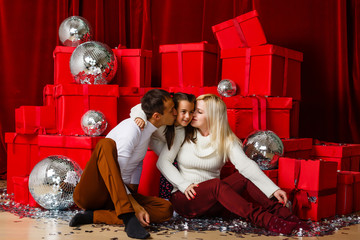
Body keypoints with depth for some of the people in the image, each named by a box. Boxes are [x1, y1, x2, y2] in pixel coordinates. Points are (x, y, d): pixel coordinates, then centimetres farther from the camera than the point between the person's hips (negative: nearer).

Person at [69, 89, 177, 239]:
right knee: (106, 144, -35)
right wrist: (134, 206, -24)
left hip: (120, 193, 7)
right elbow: (114, 174, -21)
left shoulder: (147, 129, 9)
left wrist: (133, 192, 7)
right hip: (91, 193, -7)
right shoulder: (132, 130, -18)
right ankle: (128, 217, -42)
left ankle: (94, 216, -18)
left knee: (166, 210, -17)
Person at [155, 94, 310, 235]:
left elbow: (245, 164, -15)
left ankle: (284, 215, -32)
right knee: (215, 183, -32)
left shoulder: (226, 140, -1)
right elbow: (163, 162, -5)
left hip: (213, 203, 2)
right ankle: (264, 220, -42)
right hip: (184, 199, -2)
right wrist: (184, 185, -17)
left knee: (243, 177, -21)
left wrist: (273, 189, -29)